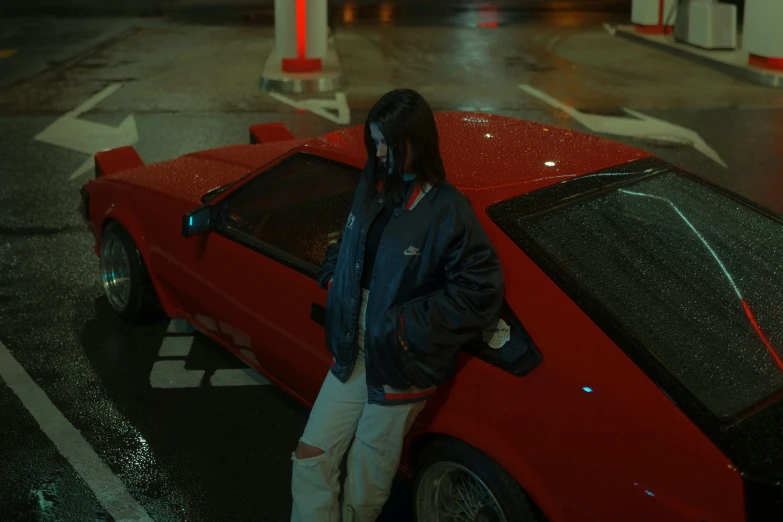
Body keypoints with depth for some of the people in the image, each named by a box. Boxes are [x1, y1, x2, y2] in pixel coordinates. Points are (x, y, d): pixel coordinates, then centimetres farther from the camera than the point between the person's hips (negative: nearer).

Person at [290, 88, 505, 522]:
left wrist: (409, 325, -19)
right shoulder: (372, 187, 2)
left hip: (399, 367, -6)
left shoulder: (447, 210, -18)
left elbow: (481, 291, -20)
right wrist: (332, 278, 4)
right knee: (312, 459, 10)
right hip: (351, 353, 6)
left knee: (366, 480, 12)